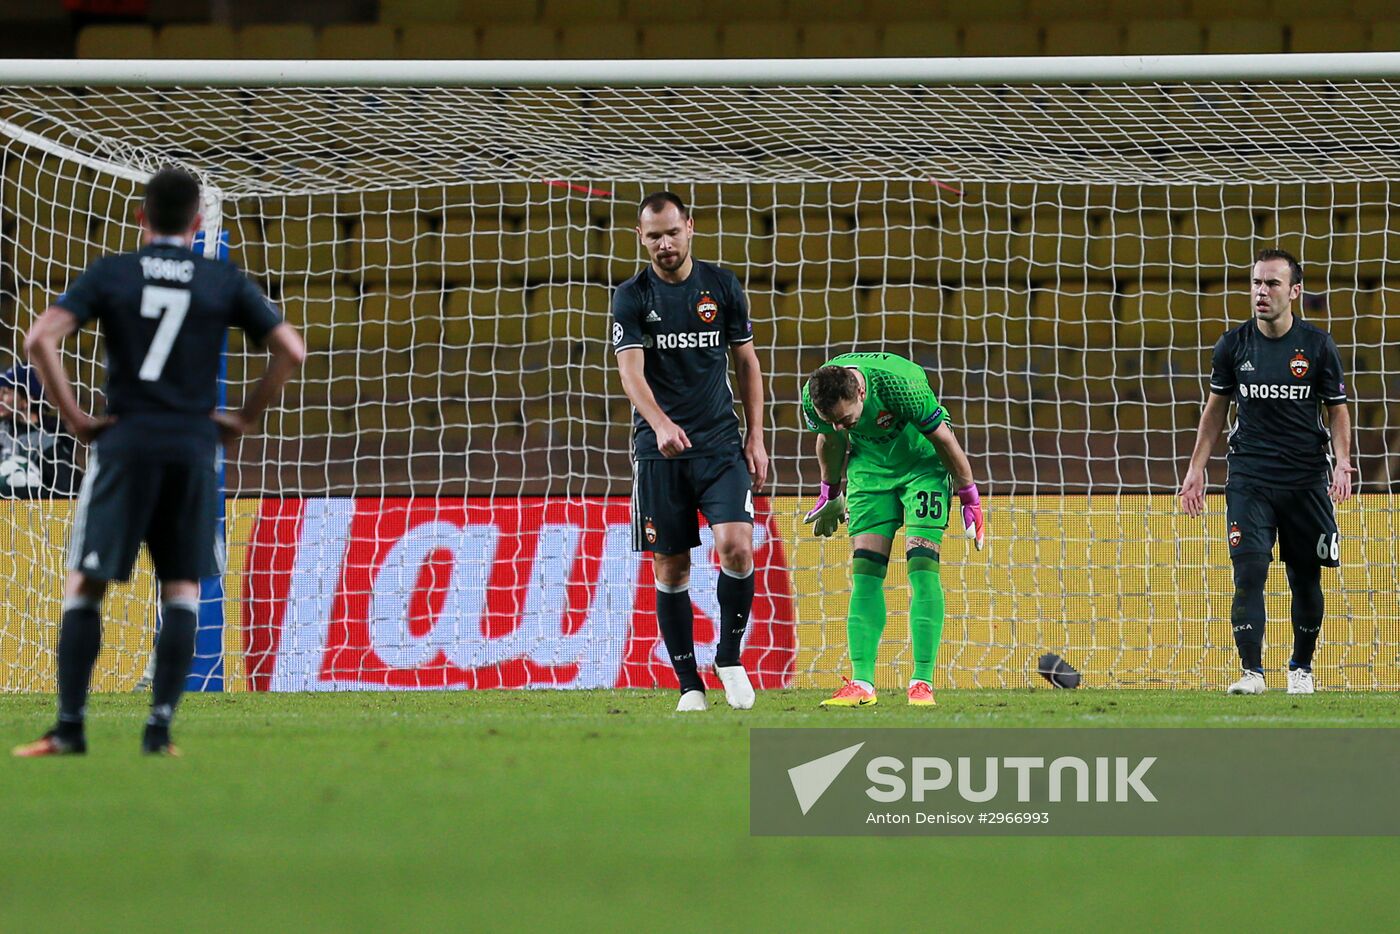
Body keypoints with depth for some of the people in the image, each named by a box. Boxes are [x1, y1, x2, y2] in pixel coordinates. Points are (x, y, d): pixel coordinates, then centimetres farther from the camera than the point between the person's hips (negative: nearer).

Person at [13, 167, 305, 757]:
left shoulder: (110, 274, 3)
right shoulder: (225, 282, 6)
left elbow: (40, 340, -9)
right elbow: (290, 350, 3)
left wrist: (74, 416, -2)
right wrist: (245, 419, 9)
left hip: (125, 442, -1)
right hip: (195, 444, 1)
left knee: (84, 585, 4)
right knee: (182, 589, 6)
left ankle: (69, 727, -3)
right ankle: (160, 727, -2)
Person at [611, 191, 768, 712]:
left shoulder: (722, 287, 6)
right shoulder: (632, 298, 0)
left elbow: (747, 364, 14)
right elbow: (631, 372, -12)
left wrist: (756, 439, 7)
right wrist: (661, 425, -31)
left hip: (721, 446, 1)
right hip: (659, 452, -1)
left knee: (736, 546, -17)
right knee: (671, 566, 0)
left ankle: (730, 657, 3)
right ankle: (689, 683, 9)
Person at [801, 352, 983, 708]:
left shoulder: (902, 385, -36)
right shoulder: (813, 399, -22)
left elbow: (944, 440, -20)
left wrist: (969, 500, -10)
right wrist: (831, 495, 16)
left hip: (923, 462, -4)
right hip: (870, 464, 4)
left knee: (922, 565, -14)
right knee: (865, 570, -7)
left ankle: (922, 682, -15)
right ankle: (862, 683, -7)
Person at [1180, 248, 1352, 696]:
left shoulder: (1318, 345, -2)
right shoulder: (1234, 345, 2)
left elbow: (1337, 409, 5)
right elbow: (1216, 407, 13)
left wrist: (1342, 463, -10)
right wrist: (1196, 468, 9)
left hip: (1306, 479, 0)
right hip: (1249, 478, 0)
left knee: (1306, 578, 6)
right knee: (1249, 571, -12)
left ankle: (1302, 668, 23)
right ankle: (1251, 672, -11)